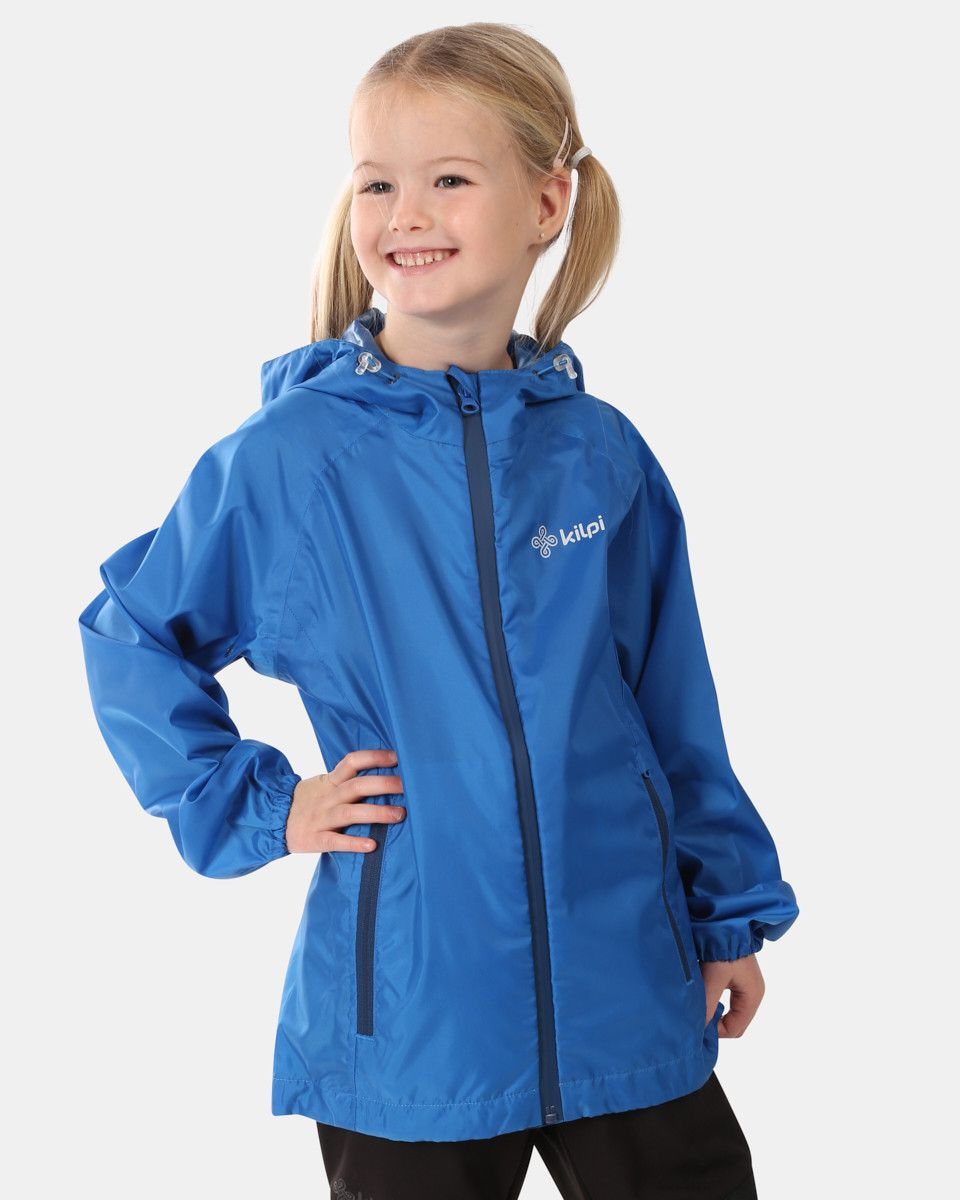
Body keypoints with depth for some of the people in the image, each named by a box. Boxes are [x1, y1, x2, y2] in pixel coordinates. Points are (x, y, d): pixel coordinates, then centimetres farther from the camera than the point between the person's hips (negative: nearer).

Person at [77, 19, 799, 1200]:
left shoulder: (603, 455, -1)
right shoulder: (285, 458, -8)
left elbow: (675, 708, 8)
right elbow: (130, 637, 6)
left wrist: (731, 915, 13)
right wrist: (253, 807, -2)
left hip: (629, 1001, 2)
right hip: (411, 1018, -2)